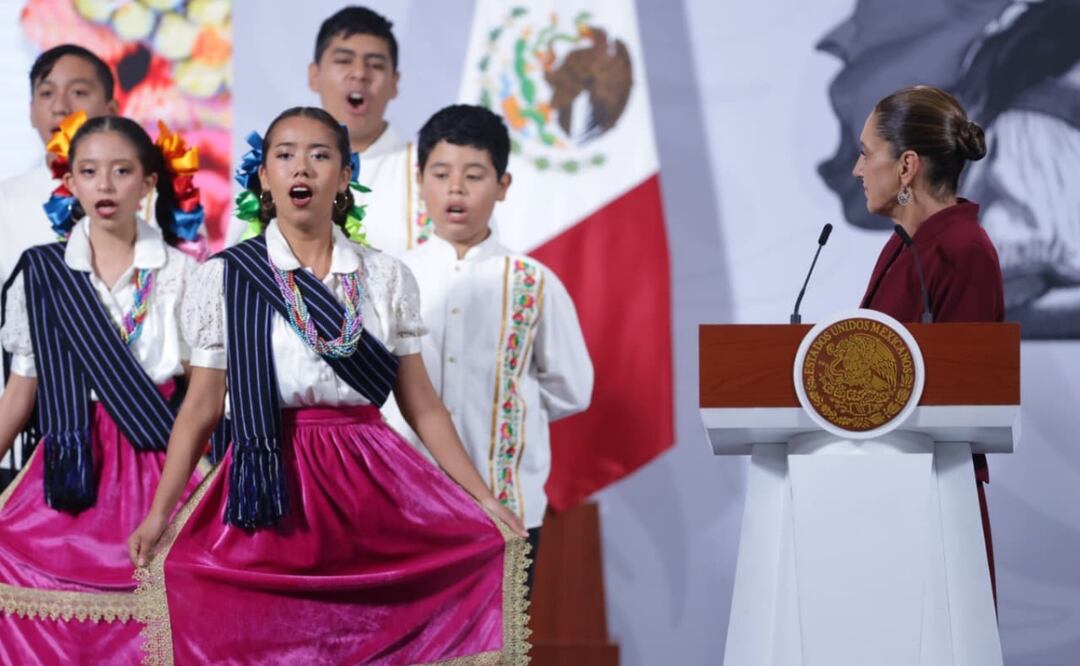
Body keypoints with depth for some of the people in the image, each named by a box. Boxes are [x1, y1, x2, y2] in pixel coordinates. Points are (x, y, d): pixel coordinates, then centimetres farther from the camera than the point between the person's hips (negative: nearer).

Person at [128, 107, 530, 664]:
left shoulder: (387, 278, 7)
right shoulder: (224, 277, 2)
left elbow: (421, 405, 10)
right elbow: (201, 407, 3)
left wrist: (482, 499, 3)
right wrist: (158, 514, -6)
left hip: (369, 483, 2)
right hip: (272, 489, -2)